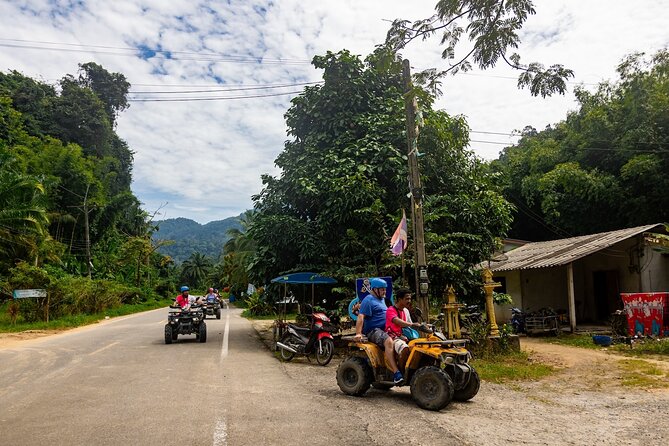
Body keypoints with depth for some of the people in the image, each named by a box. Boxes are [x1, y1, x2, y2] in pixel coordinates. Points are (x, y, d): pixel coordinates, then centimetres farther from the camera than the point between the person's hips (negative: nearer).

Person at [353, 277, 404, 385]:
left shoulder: (382, 299, 22)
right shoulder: (368, 300, -7)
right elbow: (361, 317, -17)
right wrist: (358, 334, -27)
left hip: (384, 330, 10)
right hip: (373, 331, -10)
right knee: (389, 341, -35)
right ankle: (396, 373, -41)